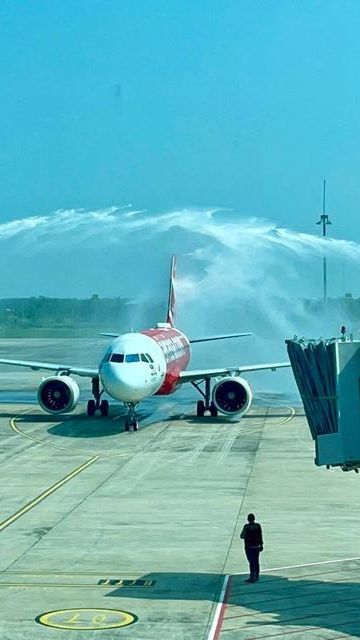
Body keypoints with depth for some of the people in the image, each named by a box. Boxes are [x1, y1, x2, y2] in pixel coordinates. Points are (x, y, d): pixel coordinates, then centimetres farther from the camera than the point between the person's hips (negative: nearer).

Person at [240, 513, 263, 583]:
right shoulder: (258, 526, -2)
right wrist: (261, 545, 11)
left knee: (251, 562, -2)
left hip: (249, 547, -4)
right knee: (256, 562, 14)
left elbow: (242, 536, -9)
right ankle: (256, 576, 22)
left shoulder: (246, 527, -13)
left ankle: (252, 577, -3)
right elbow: (260, 536, 2)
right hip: (256, 547, 4)